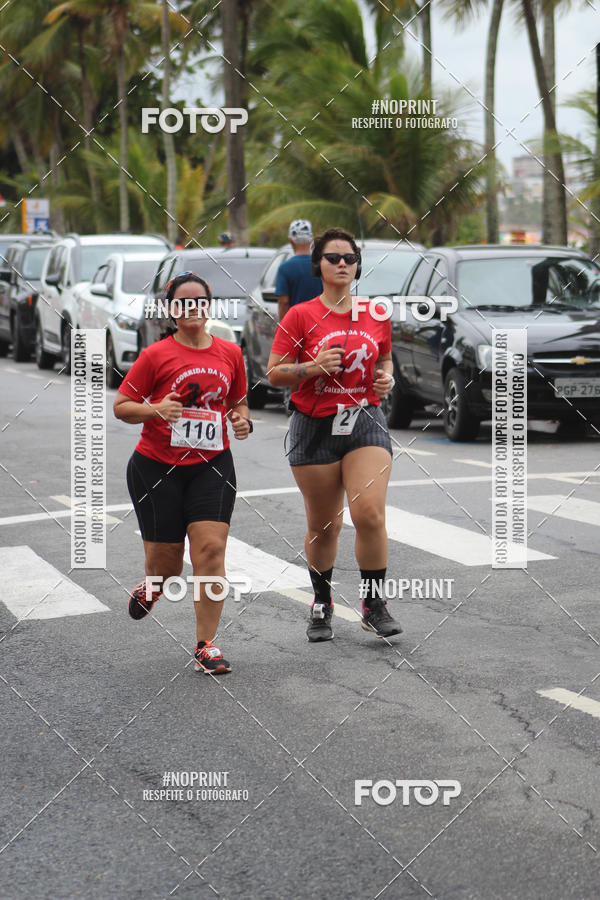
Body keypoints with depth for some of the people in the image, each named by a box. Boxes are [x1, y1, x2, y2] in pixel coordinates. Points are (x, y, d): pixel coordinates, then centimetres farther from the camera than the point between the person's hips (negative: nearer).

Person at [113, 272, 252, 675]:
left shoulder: (230, 353, 6)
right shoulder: (156, 355, -4)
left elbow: (238, 400, 21)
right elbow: (121, 406, -2)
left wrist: (241, 419, -1)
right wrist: (156, 409, -20)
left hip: (211, 464, 2)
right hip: (157, 466, -2)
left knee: (211, 548, -12)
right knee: (166, 560, 3)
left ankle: (206, 645, -3)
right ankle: (153, 588, 43)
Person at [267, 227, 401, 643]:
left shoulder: (376, 316, 7)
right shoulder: (300, 316, -2)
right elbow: (275, 373, -2)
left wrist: (387, 377, 2)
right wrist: (314, 366, -18)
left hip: (366, 422, 1)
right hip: (315, 426, -1)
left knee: (371, 513, -15)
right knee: (324, 526, 6)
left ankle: (375, 605, -2)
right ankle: (322, 605, 27)